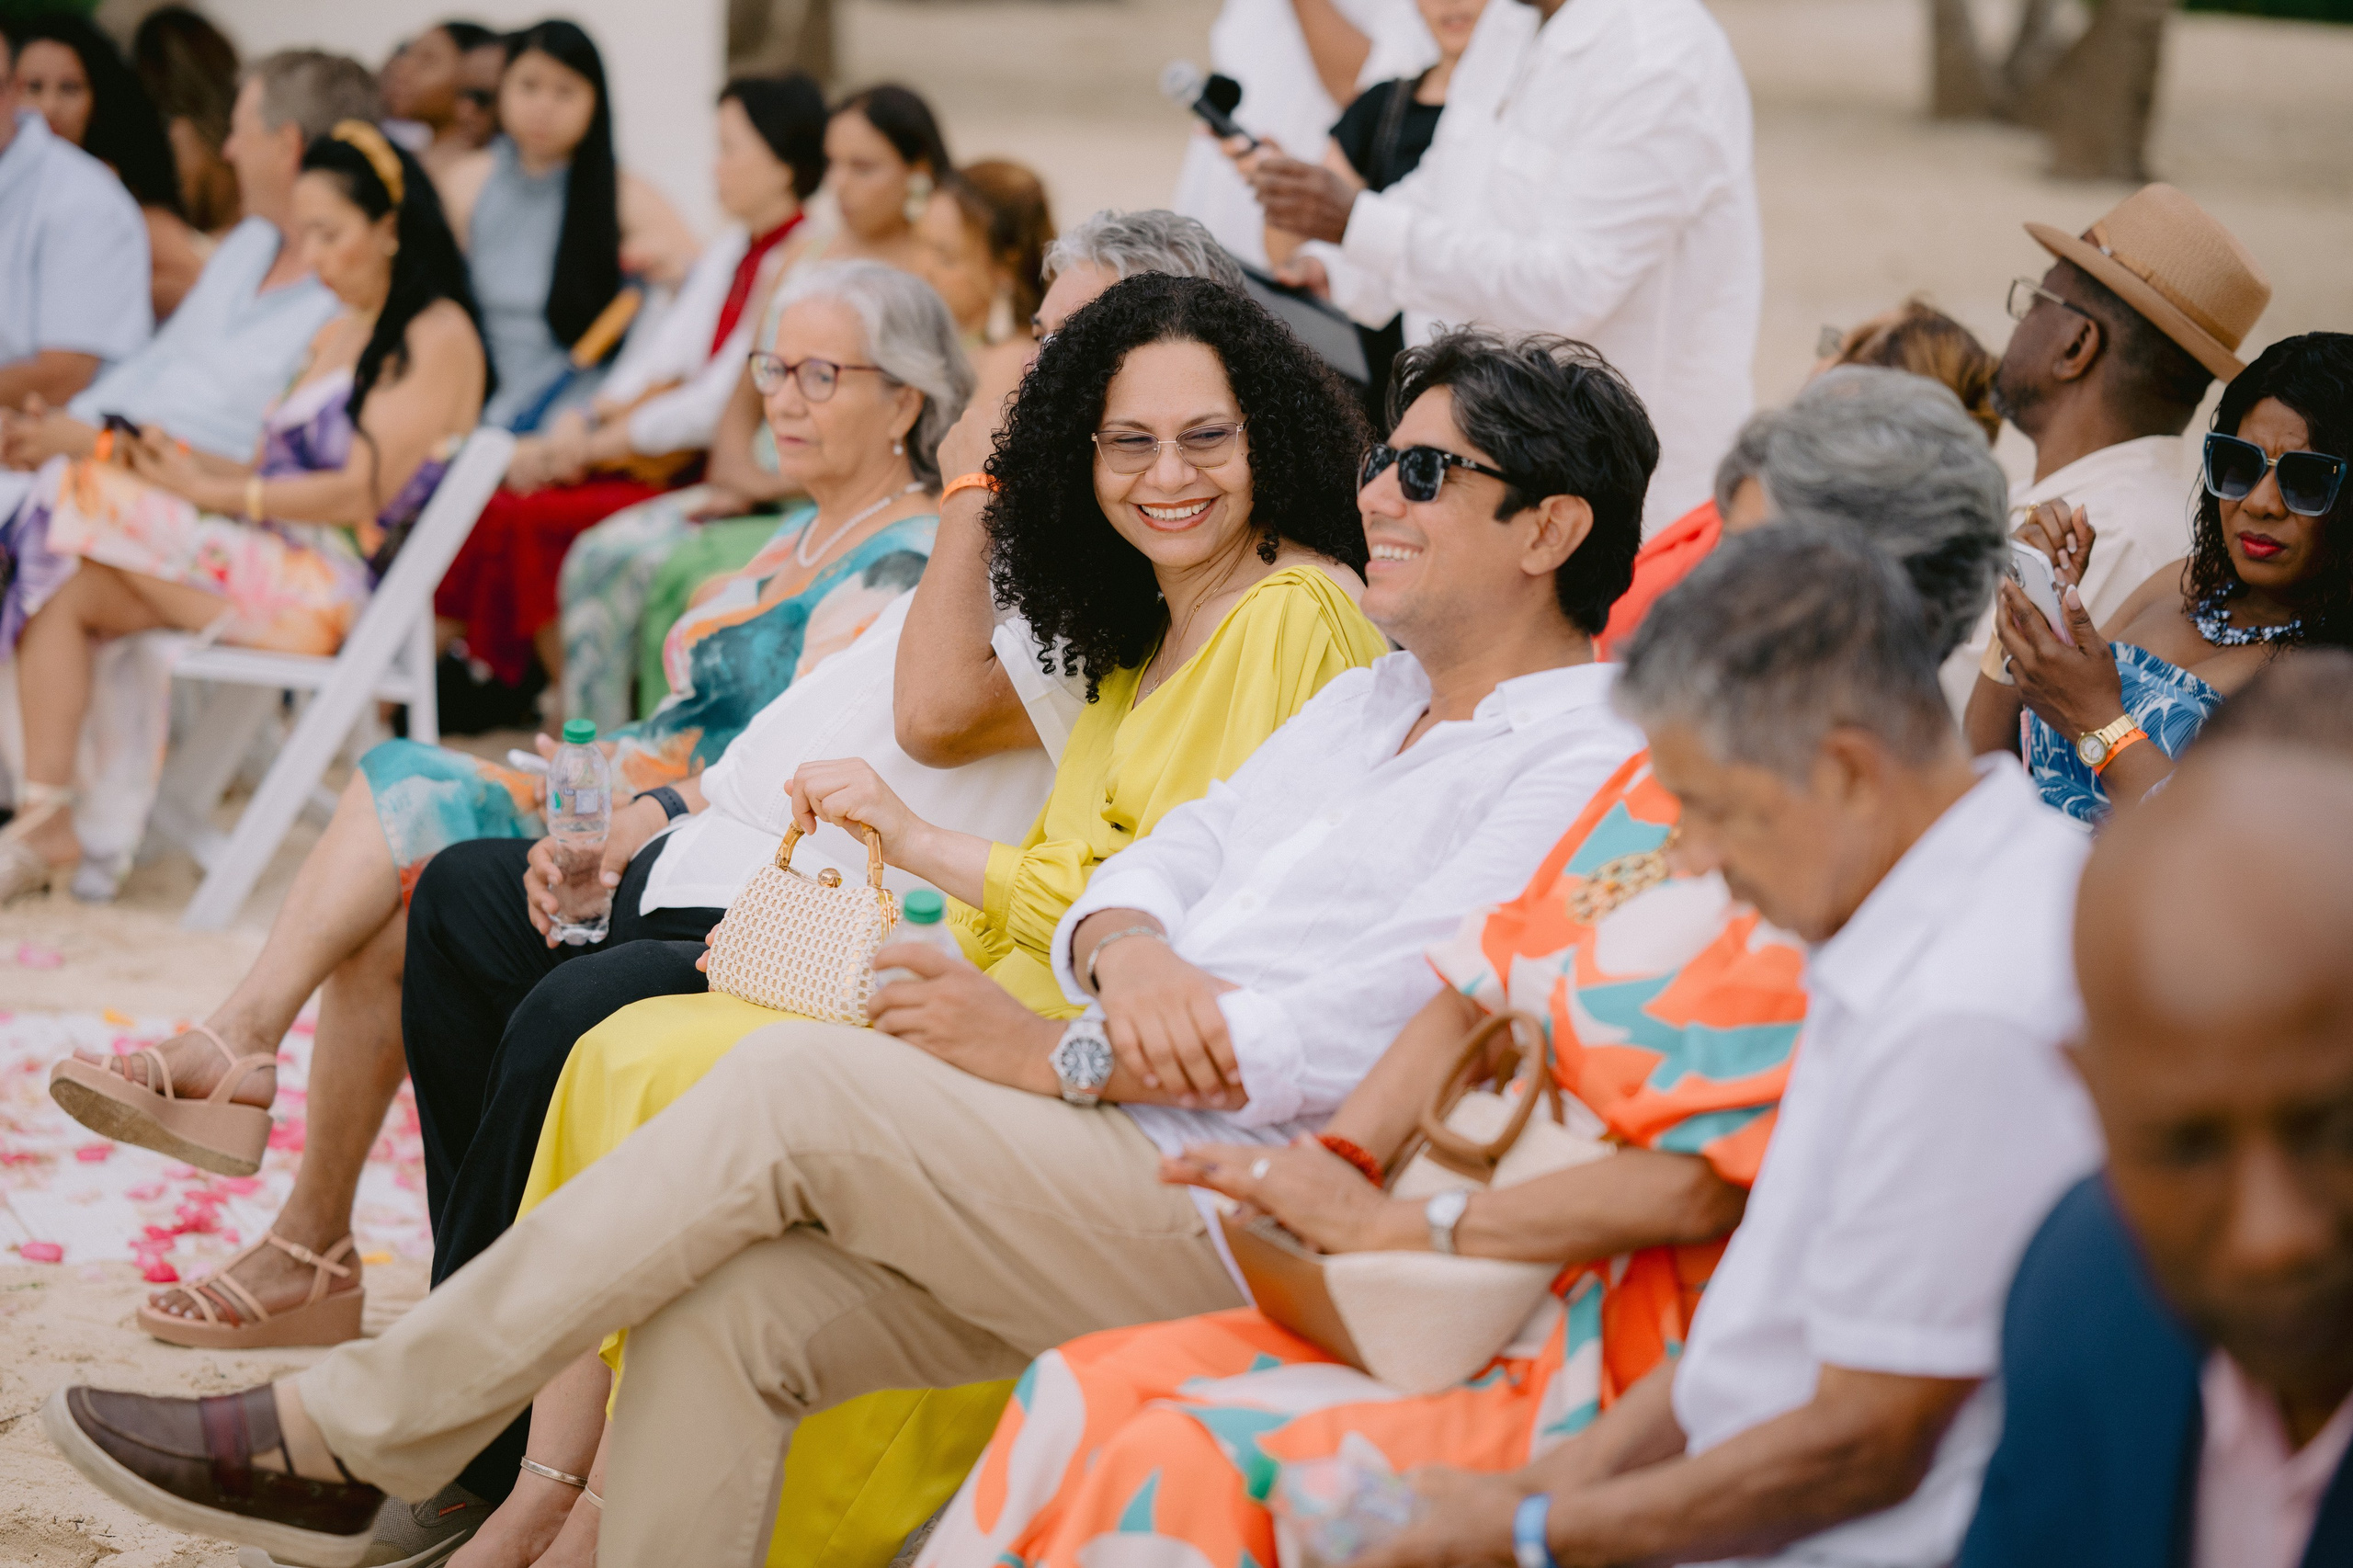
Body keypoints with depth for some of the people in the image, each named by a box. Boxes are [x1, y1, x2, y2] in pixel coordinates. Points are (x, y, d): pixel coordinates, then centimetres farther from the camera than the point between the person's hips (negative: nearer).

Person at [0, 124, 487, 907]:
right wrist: (188, 465, -3)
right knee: (63, 585, -13)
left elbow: (359, 493, -14)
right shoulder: (336, 335, 23)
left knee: (94, 503, -18)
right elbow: (283, 471, 15)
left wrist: (211, 493, -13)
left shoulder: (438, 337, -5)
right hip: (275, 566, 8)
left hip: (336, 586, -8)